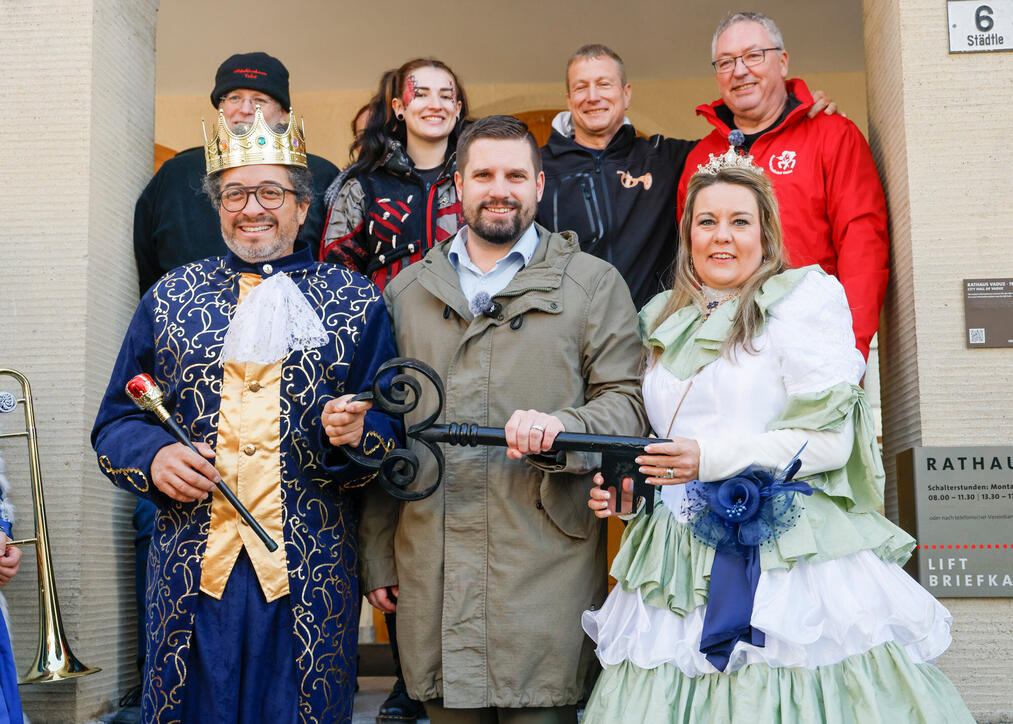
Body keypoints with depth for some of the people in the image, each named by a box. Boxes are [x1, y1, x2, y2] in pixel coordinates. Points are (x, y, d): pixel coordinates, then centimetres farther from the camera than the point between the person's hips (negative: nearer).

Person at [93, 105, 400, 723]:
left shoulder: (357, 302, 5)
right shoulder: (168, 299, 10)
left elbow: (391, 433, 4)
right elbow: (116, 423, 13)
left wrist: (356, 433, -17)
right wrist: (154, 456, -7)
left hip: (312, 575, -1)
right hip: (193, 572, 2)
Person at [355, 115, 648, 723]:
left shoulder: (594, 284, 7)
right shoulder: (407, 291, 15)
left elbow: (627, 400, 1)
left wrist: (562, 427, -20)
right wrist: (376, 554, 13)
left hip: (546, 570, -2)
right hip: (430, 571, 3)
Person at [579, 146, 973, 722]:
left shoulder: (804, 299, -1)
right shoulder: (666, 322, 16)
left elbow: (830, 439, -9)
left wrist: (712, 458, -16)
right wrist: (625, 488, 4)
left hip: (787, 550, -4)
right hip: (680, 557, 5)